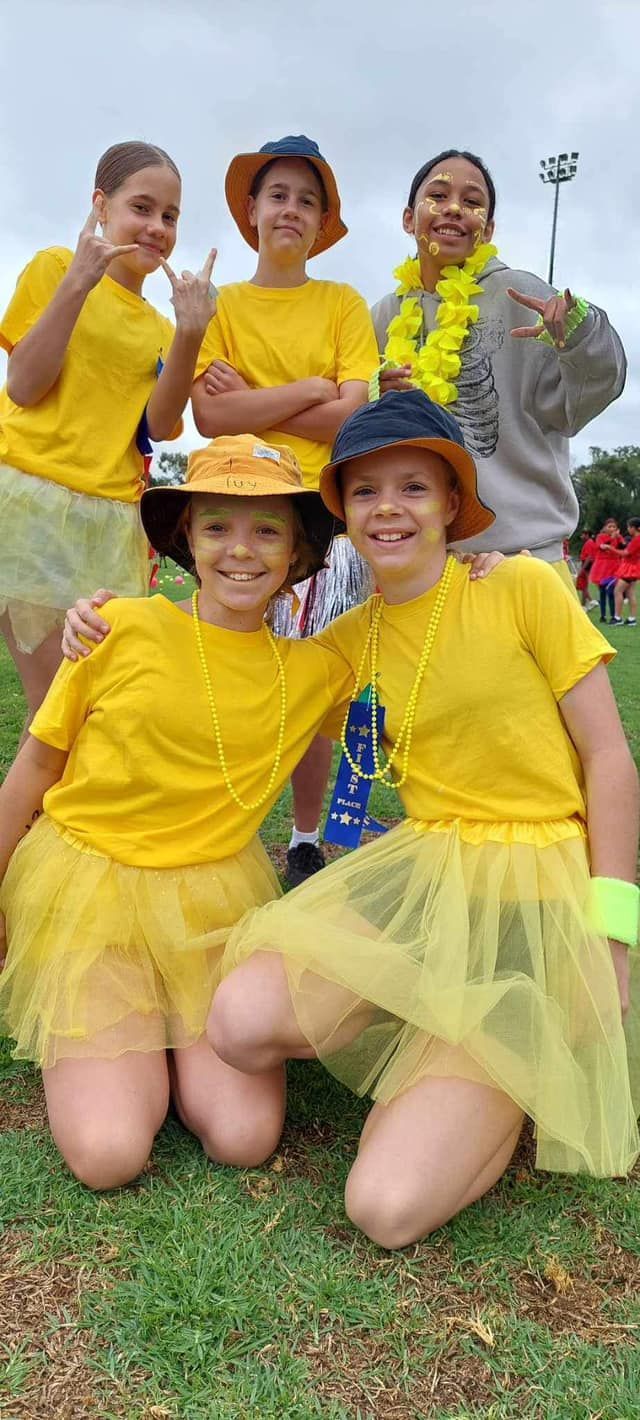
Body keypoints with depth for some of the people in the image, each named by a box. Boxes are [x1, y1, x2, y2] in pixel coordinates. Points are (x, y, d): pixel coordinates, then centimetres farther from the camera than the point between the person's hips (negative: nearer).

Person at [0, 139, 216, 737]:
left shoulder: (159, 327, 19)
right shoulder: (56, 266, 7)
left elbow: (157, 426, 3)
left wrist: (189, 335, -8)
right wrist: (77, 284, -10)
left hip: (116, 515, 4)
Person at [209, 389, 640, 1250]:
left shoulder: (524, 587, -4)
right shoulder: (347, 643, 8)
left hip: (540, 896, -4)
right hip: (425, 875, 5)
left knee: (390, 1205, -18)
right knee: (242, 1020, -24)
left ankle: (516, 1069, 13)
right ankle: (445, 1052, 5)